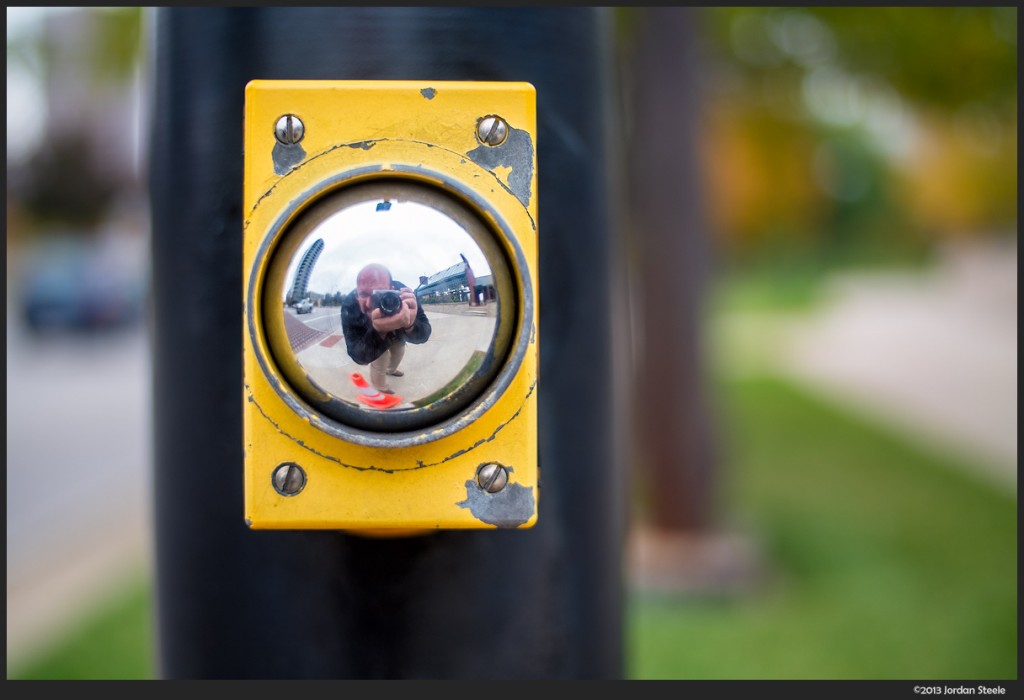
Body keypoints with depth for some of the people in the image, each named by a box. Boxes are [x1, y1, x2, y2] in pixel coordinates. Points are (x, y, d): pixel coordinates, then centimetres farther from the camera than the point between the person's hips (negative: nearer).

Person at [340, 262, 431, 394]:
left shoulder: (402, 293, -43)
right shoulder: (349, 305, -47)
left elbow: (422, 335, -40)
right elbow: (358, 356, -49)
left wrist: (410, 325, -66)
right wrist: (378, 331, -70)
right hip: (369, 335, -3)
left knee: (399, 350, 23)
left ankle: (390, 370, 58)